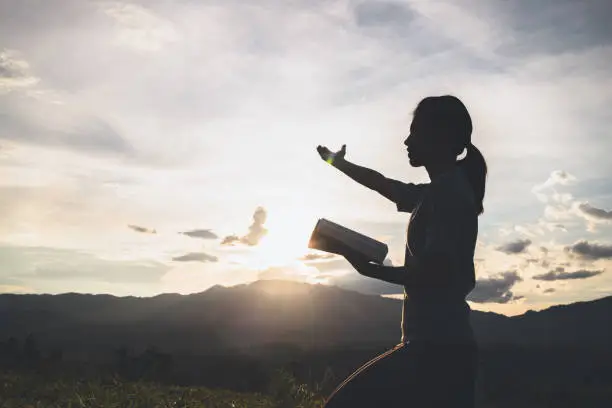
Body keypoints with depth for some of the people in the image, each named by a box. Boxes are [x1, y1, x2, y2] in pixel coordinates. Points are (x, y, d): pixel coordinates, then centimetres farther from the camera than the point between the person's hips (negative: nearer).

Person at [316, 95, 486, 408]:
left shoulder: (448, 192, -11)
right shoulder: (442, 192, 18)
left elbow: (436, 272, -20)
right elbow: (382, 184, 34)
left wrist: (370, 269, -9)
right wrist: (338, 163, 49)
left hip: (438, 344, -9)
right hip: (443, 345, 9)